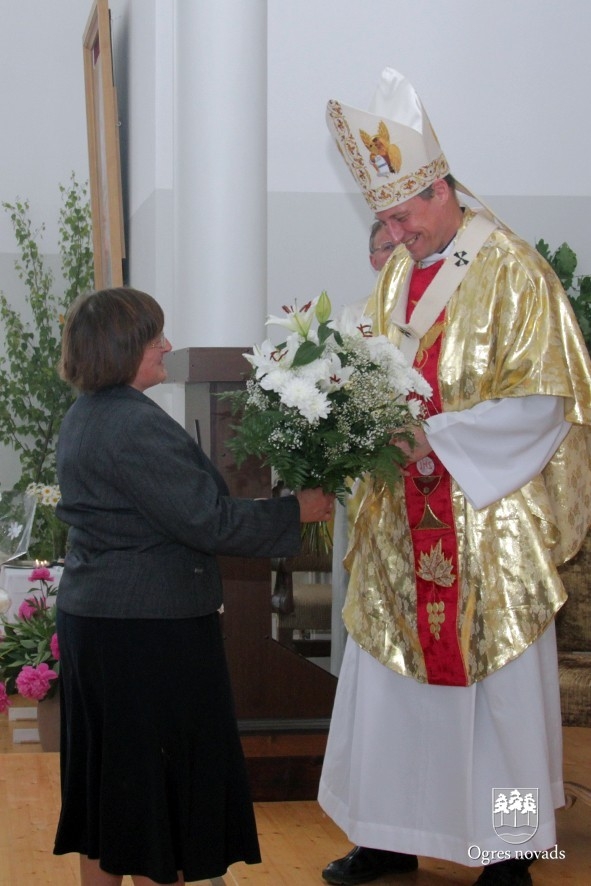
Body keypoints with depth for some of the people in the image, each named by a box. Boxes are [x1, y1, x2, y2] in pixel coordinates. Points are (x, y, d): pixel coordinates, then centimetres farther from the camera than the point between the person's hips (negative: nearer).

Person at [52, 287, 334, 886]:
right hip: (148, 628, -10)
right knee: (159, 775, 2)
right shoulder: (134, 426, -21)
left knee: (109, 774, 17)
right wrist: (296, 511, -9)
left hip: (91, 618, 10)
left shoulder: (82, 420, 11)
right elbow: (206, 521, -20)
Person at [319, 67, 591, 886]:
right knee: (393, 675, 11)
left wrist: (439, 438, -19)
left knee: (498, 682, 3)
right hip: (402, 527, 6)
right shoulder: (398, 274, 10)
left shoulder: (511, 272, -10)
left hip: (488, 522, -6)